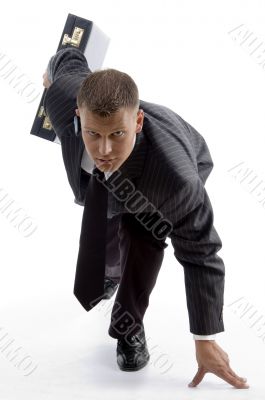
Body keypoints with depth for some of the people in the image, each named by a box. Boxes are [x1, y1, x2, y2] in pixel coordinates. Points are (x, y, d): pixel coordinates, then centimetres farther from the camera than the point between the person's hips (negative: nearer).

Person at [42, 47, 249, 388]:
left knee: (142, 237, -30)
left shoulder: (176, 178, -50)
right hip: (107, 183, 4)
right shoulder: (64, 97, -43)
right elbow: (72, 58, -16)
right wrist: (54, 75, 10)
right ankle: (114, 263, 59)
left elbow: (200, 255, -35)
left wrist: (205, 341, -29)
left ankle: (130, 327, -2)